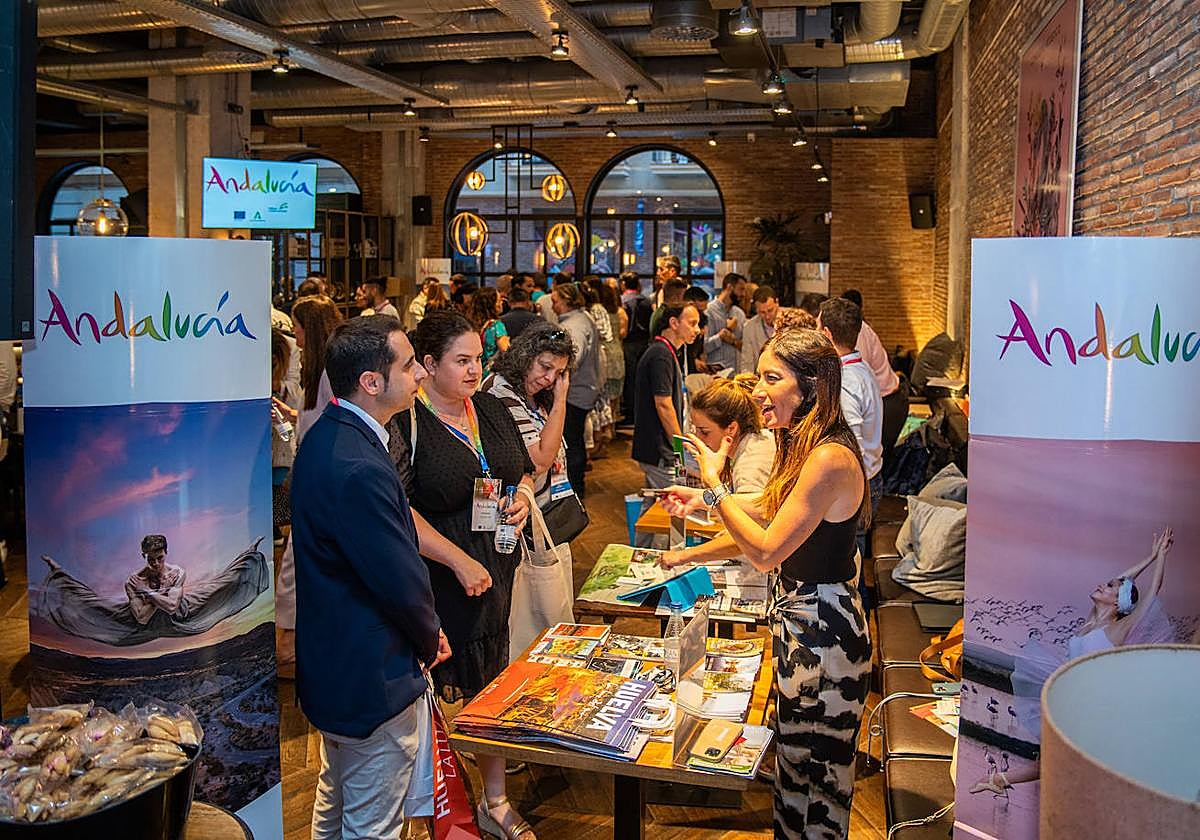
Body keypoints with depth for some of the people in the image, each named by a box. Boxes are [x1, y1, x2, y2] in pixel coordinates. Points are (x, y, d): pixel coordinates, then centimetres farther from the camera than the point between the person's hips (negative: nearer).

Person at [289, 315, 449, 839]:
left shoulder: (328, 435, 2)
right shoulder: (359, 469, -32)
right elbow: (402, 580, -25)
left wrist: (424, 629, 6)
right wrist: (430, 639, -4)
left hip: (332, 667, 10)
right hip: (373, 678, -10)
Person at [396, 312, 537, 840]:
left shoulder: (490, 409, 8)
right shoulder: (406, 423, -13)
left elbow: (524, 470, 22)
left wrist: (522, 495, -1)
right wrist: (460, 562, -20)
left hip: (496, 572, 6)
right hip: (437, 579, -6)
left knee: (492, 687, 16)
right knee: (443, 692, 3)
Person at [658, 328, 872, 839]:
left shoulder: (830, 459, -28)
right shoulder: (805, 444, 4)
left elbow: (765, 552, -25)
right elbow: (774, 510, 18)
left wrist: (715, 485, -18)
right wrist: (704, 499, 12)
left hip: (822, 636, -10)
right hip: (799, 622, 10)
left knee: (814, 772, 9)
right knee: (795, 759, 24)